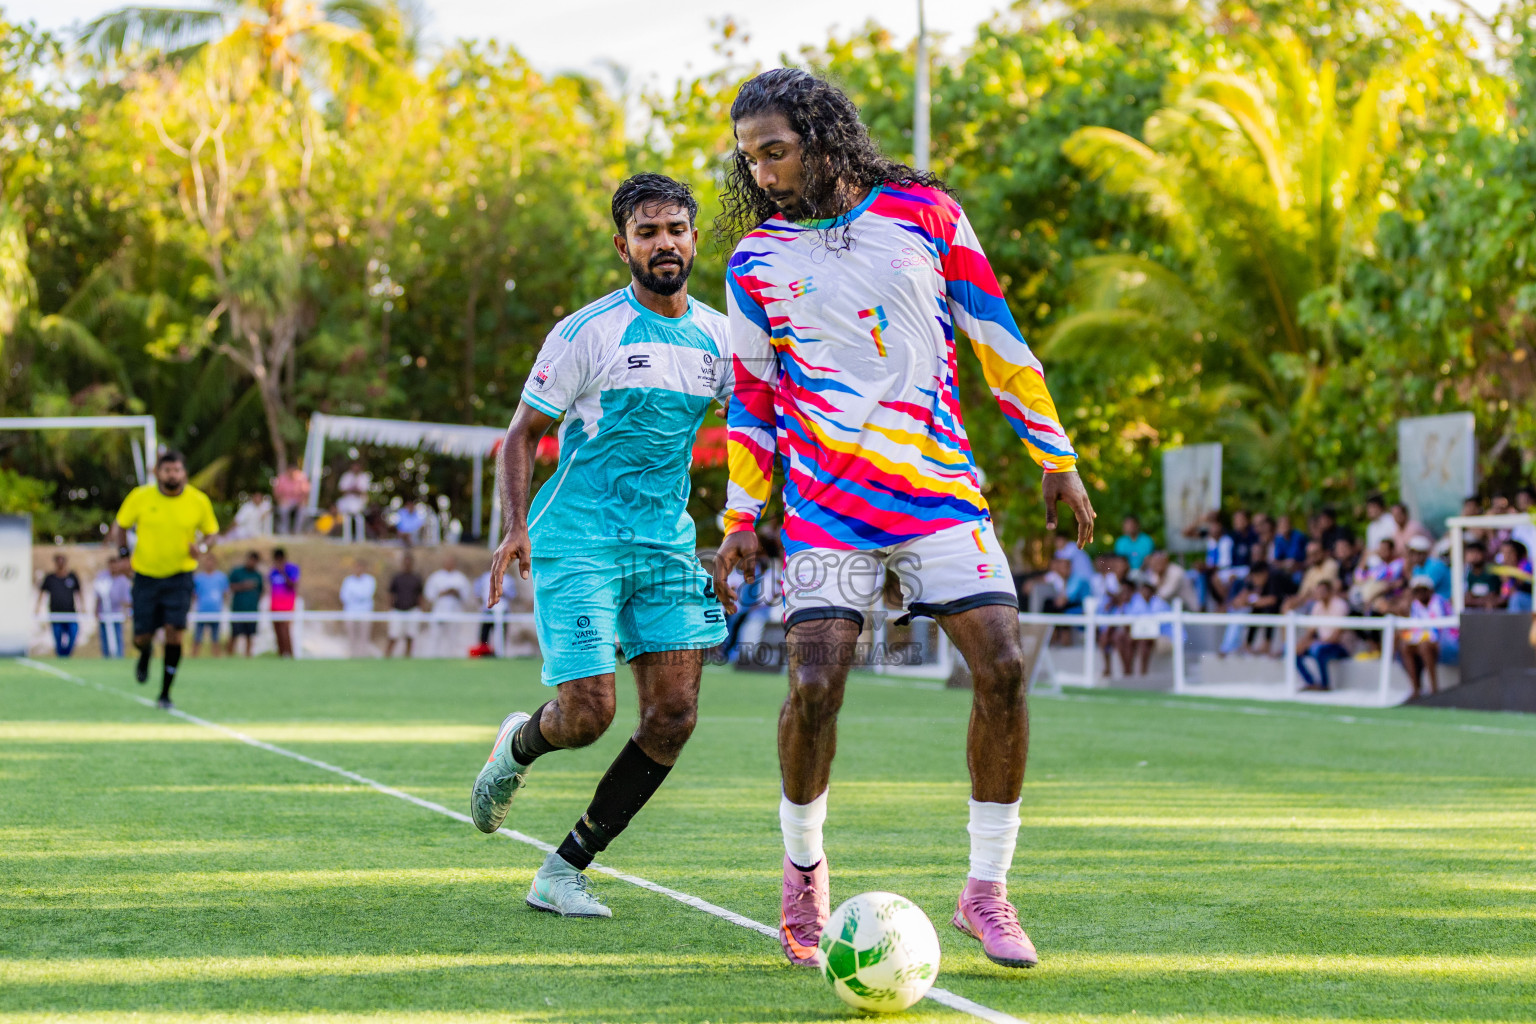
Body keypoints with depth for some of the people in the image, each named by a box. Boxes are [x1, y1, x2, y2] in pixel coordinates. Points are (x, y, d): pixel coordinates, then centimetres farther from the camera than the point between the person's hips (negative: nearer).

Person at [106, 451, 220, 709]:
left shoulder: (198, 501, -7)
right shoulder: (140, 497, -8)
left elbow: (212, 532, 7)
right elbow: (120, 526, 7)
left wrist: (202, 547, -14)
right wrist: (123, 551, -7)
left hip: (180, 576, -1)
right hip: (146, 574, 1)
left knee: (174, 630, -15)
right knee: (142, 637, 2)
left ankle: (165, 693, -4)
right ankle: (146, 652, 43)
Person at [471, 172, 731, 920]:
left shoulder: (718, 338, 7)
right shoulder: (586, 333, -8)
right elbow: (524, 433, -3)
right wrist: (516, 528, -17)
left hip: (666, 544, 5)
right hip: (577, 543, -5)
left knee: (674, 715, -6)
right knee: (588, 714, -14)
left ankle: (563, 872, 6)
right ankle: (518, 747, 25)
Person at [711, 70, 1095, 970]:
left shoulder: (923, 211, 2)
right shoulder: (758, 258, 4)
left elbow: (997, 336, 8)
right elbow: (751, 393, 13)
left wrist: (1057, 459, 8)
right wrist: (741, 519, 8)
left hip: (940, 484, 0)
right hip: (828, 503, 0)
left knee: (1003, 667, -13)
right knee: (815, 686, -15)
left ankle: (986, 890, 0)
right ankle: (804, 871, 12)